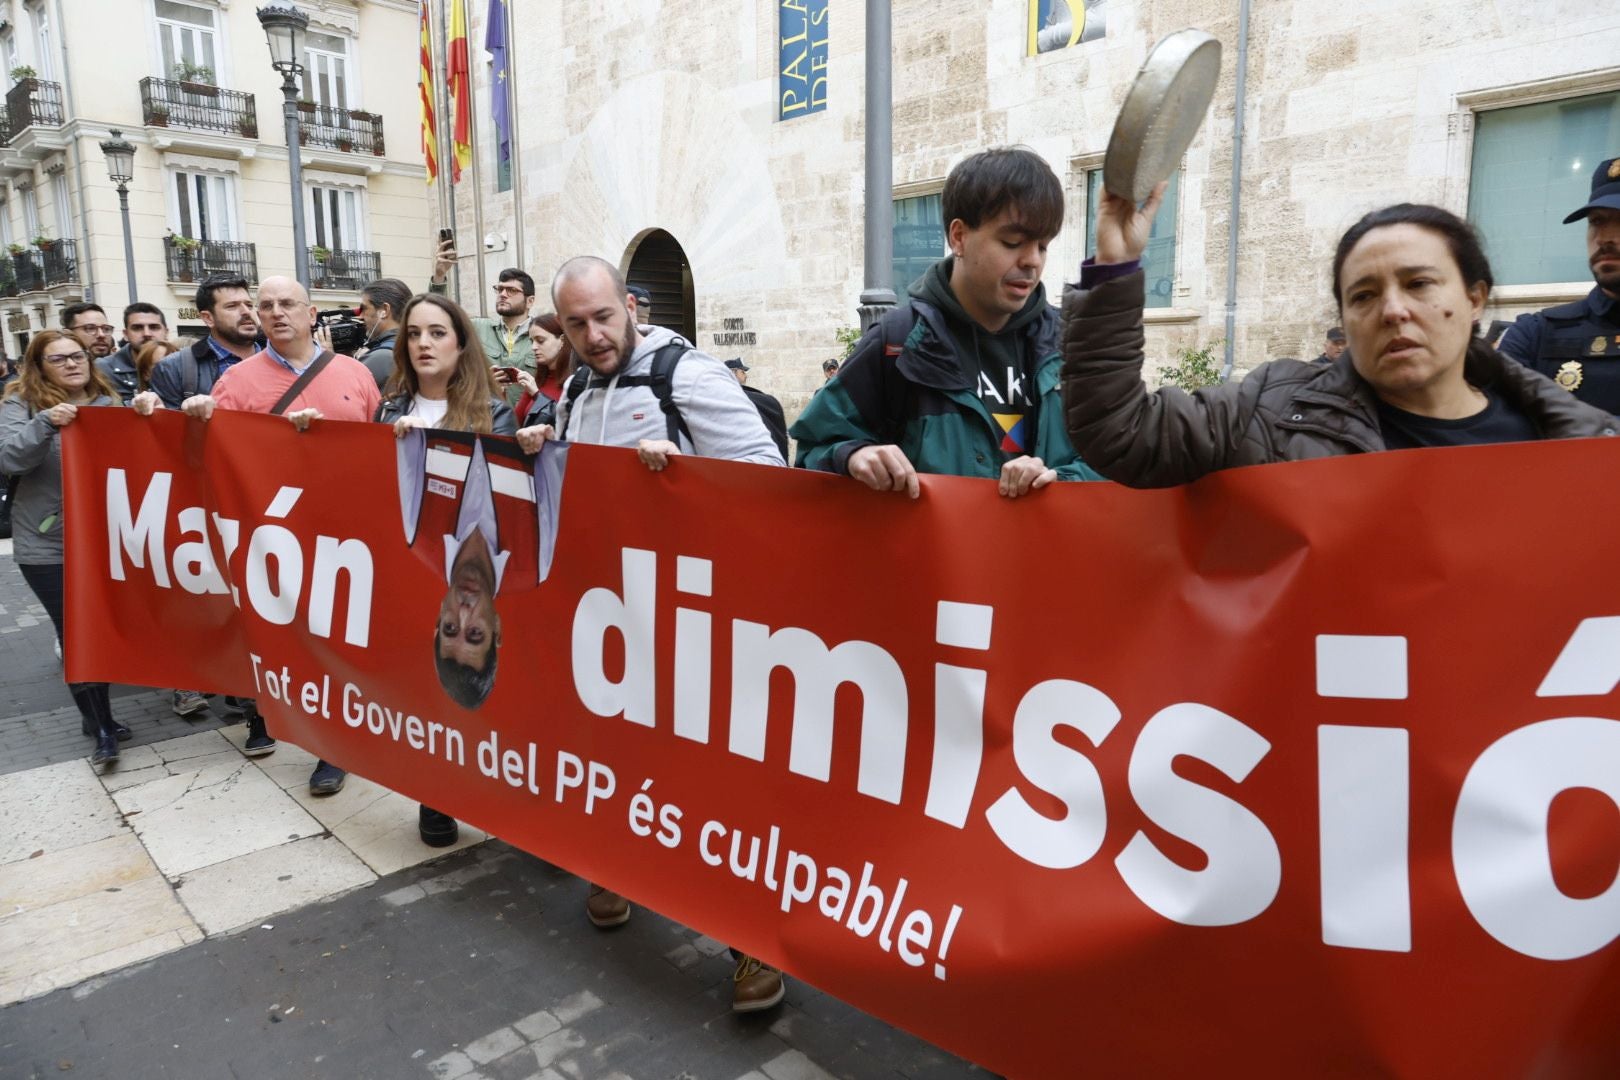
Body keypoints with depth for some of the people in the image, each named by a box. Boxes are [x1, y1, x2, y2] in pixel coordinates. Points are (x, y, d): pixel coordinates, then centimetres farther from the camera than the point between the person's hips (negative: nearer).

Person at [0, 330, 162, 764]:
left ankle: (95, 715, 28)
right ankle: (101, 725, 11)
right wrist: (46, 423, -29)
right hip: (48, 545, -3)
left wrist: (143, 414, -21)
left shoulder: (108, 401, 6)